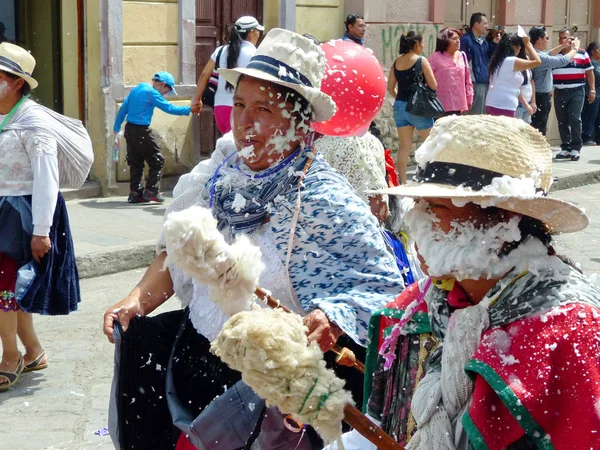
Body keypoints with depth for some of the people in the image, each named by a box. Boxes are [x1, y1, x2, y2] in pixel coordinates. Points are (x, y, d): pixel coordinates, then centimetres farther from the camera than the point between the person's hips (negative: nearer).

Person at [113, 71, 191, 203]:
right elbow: (169, 108, -16)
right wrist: (189, 110, -11)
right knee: (157, 161, 0)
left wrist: (116, 127, 23)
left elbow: (123, 108, 17)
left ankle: (135, 193, 12)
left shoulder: (137, 89, 14)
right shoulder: (151, 93, -12)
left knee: (135, 162, 12)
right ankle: (151, 190, -3)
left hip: (129, 129, 9)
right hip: (141, 131, -9)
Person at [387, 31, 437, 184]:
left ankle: (402, 181, 6)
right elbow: (433, 85, -8)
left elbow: (390, 87, 9)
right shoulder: (421, 61, -9)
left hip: (399, 106, 5)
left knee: (404, 145, 7)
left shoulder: (396, 62, 5)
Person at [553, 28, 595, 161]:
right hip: (559, 93, 3)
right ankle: (566, 148, 14)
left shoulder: (582, 54, 3)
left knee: (575, 119, -12)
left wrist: (592, 90, 1)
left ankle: (576, 148, -4)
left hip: (577, 91, -3)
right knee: (562, 121, 5)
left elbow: (590, 72, 6)